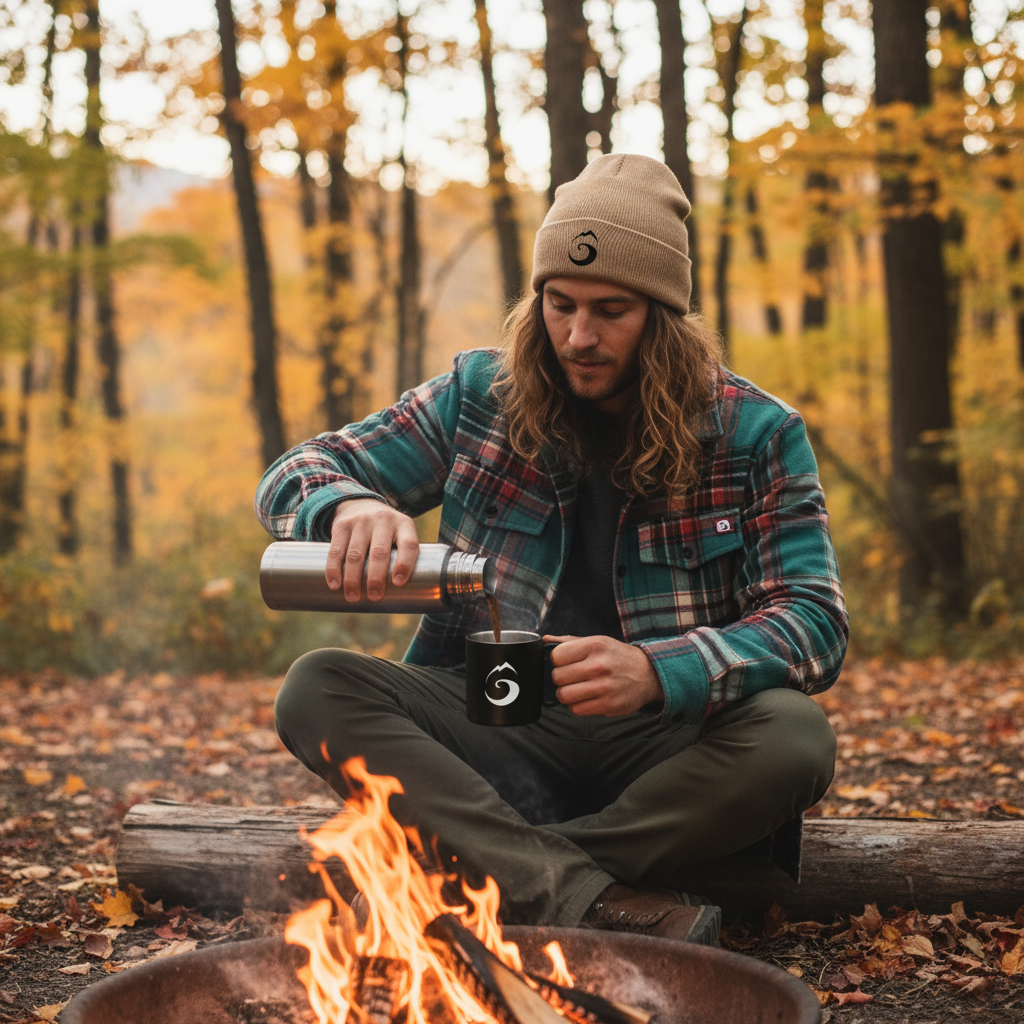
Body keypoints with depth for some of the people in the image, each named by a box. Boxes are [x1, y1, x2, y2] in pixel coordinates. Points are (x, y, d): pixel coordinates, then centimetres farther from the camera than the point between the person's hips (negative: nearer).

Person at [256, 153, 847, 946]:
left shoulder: (756, 434, -1)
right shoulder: (479, 396, 3)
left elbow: (816, 621, -9)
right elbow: (296, 477, 4)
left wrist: (656, 672, -29)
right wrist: (349, 507, -23)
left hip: (659, 746, -1)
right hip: (496, 735, 2)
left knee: (794, 737, -32)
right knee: (317, 691, -23)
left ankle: (507, 875, -25)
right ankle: (594, 901, -34)